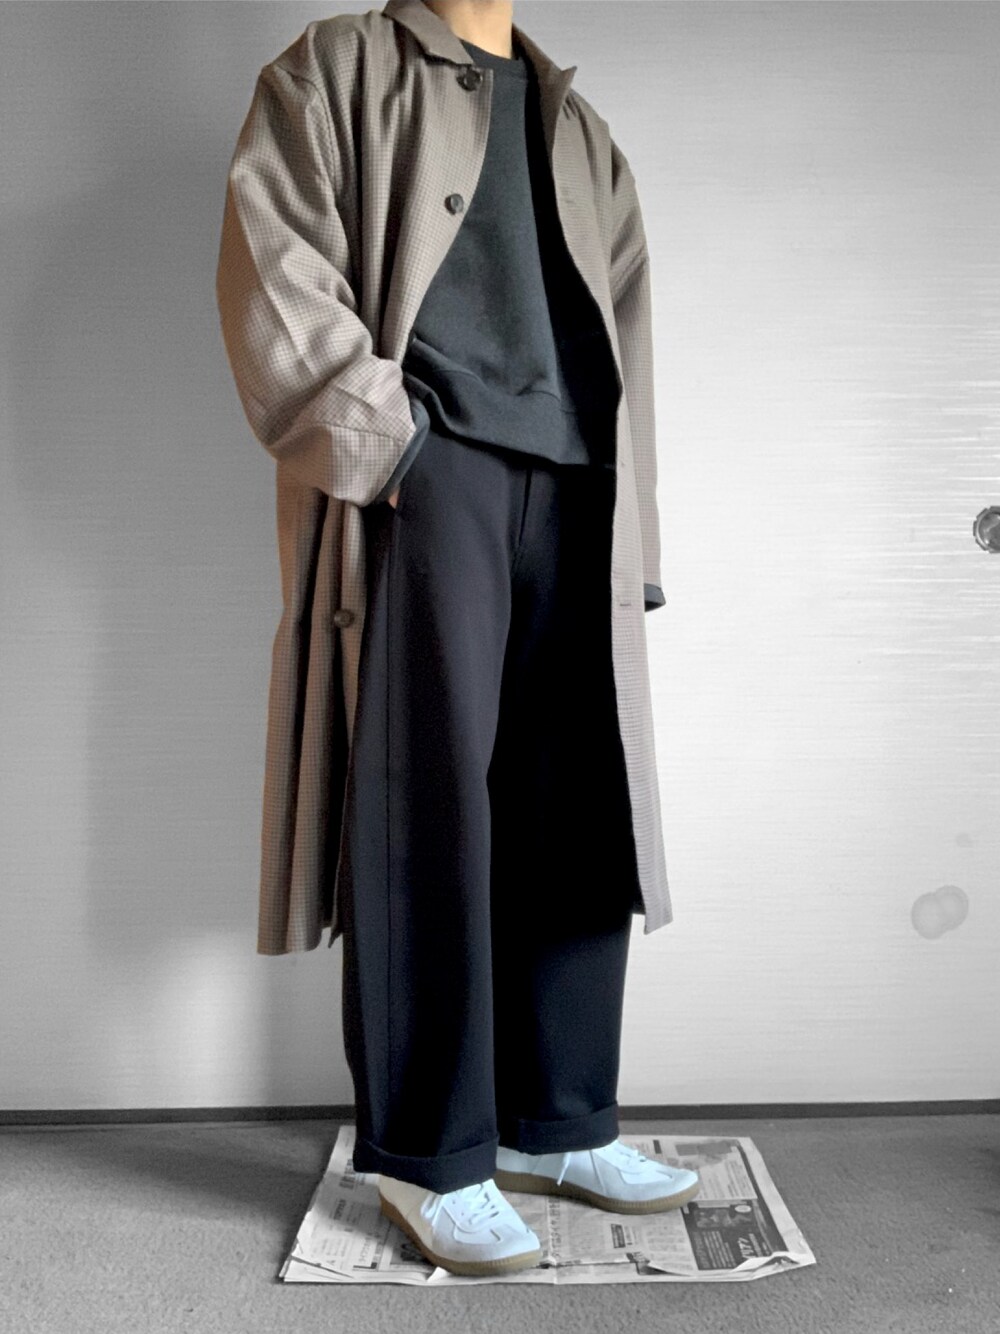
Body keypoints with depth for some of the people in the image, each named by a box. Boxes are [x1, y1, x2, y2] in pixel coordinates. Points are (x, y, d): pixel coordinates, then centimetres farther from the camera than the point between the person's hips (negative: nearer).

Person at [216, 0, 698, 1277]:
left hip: (572, 487, 5)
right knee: (433, 807, -7)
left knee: (577, 813, 2)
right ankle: (429, 1156, 3)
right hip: (427, 467, -5)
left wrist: (634, 533, 14)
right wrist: (371, 437, -13)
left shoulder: (576, 122, 28)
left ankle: (560, 1125, 14)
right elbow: (274, 261, -1)